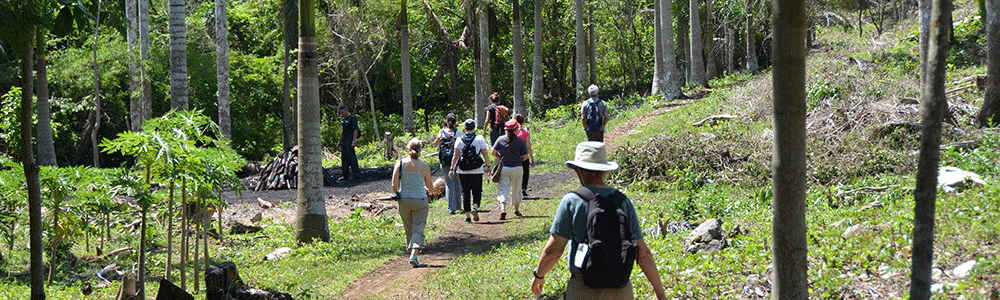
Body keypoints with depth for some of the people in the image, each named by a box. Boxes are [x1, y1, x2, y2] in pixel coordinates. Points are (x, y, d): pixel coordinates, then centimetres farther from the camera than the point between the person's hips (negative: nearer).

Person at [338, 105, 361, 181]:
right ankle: (345, 175, 13)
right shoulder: (343, 119, 17)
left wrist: (354, 141, -22)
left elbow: (355, 130, -15)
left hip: (350, 142, -9)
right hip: (344, 142, 9)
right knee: (344, 158, 9)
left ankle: (354, 174, -4)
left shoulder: (352, 118, -9)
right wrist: (340, 141, 24)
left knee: (351, 156, -9)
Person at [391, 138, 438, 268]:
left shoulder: (400, 163, -4)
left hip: (404, 200, 2)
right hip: (420, 200, -2)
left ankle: (412, 252, 24)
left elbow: (394, 184, -8)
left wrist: (397, 194, 13)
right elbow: (429, 186, 8)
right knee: (418, 229, -1)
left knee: (408, 230, 17)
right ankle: (414, 255, -18)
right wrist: (432, 190, 32)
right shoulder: (424, 167, -6)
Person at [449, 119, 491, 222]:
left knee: (465, 193, 8)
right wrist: (488, 165, 11)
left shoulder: (459, 140, 0)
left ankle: (467, 216, 6)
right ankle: (475, 207, -16)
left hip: (463, 171, 1)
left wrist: (452, 169, 5)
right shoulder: (479, 139, -2)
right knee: (477, 191, 10)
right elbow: (485, 155, -2)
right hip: (477, 171, -1)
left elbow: (456, 156, -1)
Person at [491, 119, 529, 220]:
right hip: (517, 168, 0)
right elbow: (525, 156, -7)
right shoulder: (520, 141, -8)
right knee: (516, 189, 17)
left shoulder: (501, 139, -3)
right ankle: (517, 210, 31)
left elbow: (493, 152, -3)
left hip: (504, 168, 0)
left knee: (503, 189, -1)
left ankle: (503, 209, -22)